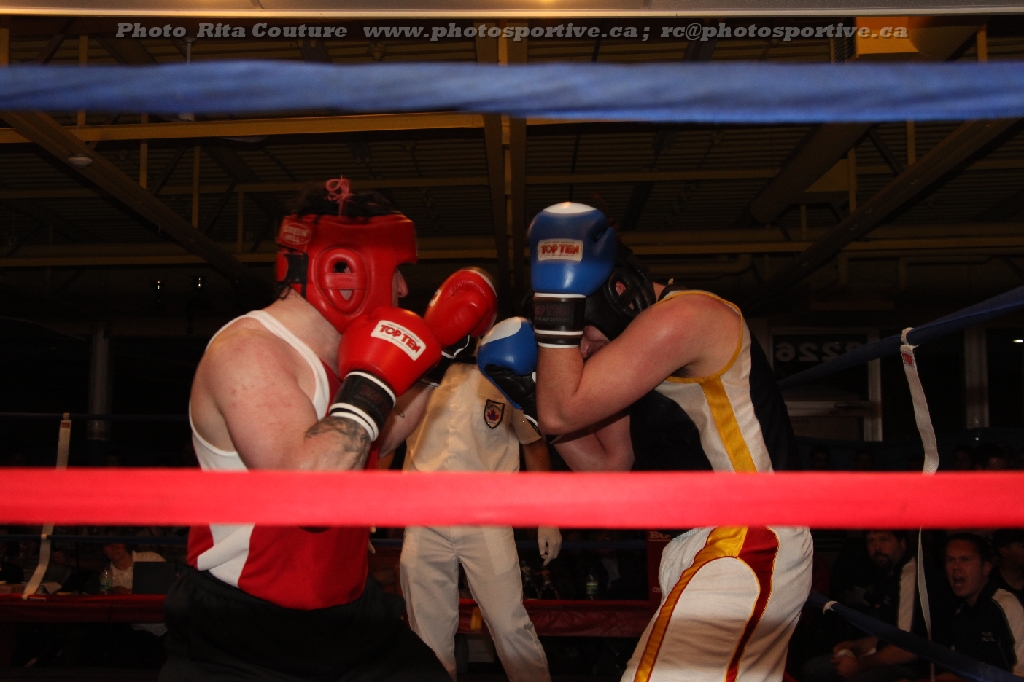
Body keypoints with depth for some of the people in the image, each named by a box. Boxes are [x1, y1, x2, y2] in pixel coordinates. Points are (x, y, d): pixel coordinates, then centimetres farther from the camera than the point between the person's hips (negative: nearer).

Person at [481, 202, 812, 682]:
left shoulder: (681, 316, -18)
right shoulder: (631, 360, 11)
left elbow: (560, 414, -20)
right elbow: (608, 467, 14)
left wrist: (558, 299, -16)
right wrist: (534, 389, 8)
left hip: (748, 548, -10)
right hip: (703, 548, 10)